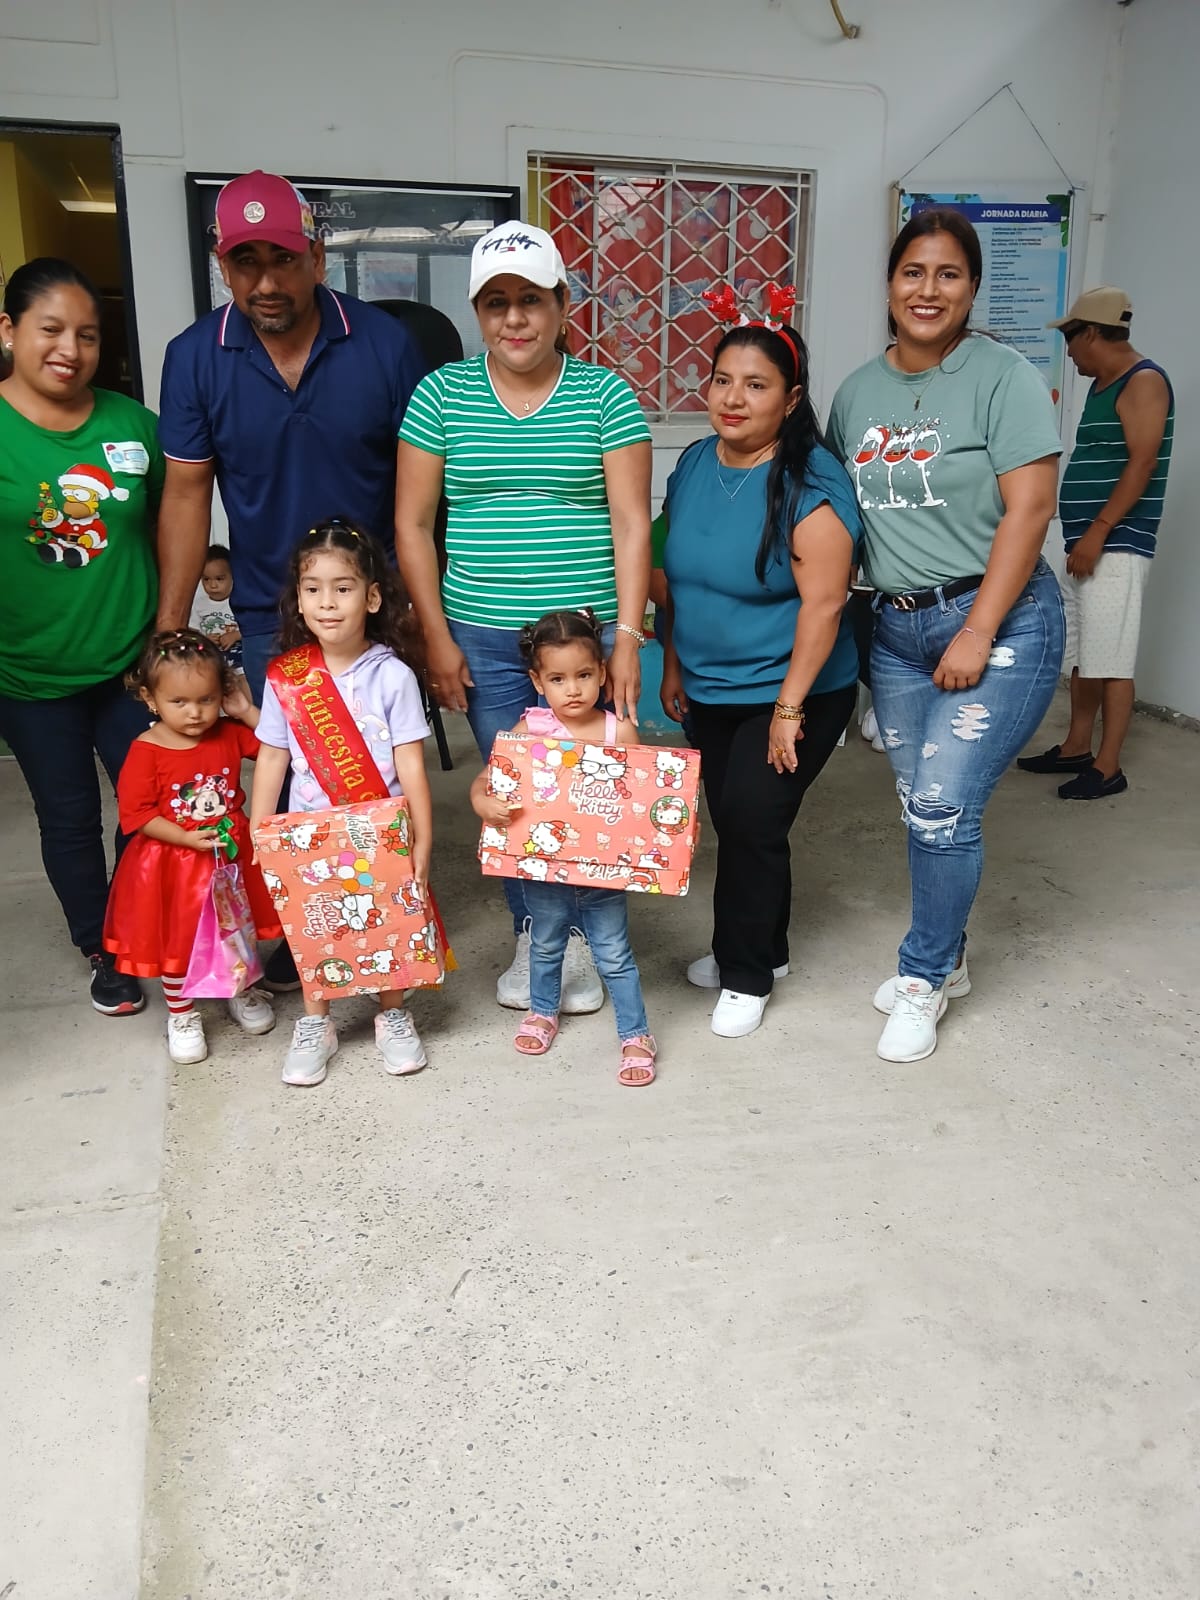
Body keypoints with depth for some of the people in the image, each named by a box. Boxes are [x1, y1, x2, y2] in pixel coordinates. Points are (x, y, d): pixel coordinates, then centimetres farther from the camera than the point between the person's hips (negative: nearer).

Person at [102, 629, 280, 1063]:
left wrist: (248, 713, -12)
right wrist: (187, 838, -24)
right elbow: (135, 813, -16)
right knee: (176, 942, 11)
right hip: (172, 865, -3)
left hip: (234, 853, 4)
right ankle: (181, 1015, 31)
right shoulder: (145, 751, -17)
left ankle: (242, 991, 45)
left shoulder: (230, 734, -6)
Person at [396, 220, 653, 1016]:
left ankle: (582, 938, 25)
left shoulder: (605, 394, 1)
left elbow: (631, 523, -2)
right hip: (482, 639, 1)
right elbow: (412, 523, 4)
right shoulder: (442, 393, 3)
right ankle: (530, 935, 28)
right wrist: (437, 637, -1)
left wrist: (628, 636, -9)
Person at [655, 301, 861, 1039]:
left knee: (752, 824, -4)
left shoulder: (811, 483, -19)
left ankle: (747, 975, 15)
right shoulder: (694, 465, 3)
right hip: (710, 689, 7)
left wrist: (788, 709, -20)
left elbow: (822, 604, -21)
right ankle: (760, 948, 34)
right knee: (733, 822, 14)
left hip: (788, 693, -6)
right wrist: (674, 665, 12)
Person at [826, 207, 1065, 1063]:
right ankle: (947, 959, 32)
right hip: (896, 629, 6)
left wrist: (977, 634, -17)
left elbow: (1028, 510, -14)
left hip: (998, 622, -5)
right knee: (922, 808, 11)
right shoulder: (859, 391, 9)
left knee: (944, 808, -8)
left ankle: (923, 979, 12)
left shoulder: (1004, 376, -8)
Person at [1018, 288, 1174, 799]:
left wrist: (1098, 532, -22)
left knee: (1110, 662, -7)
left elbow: (1141, 464, -18)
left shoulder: (1143, 382, -10)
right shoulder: (1102, 385, 18)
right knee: (1082, 656, 14)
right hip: (1085, 544, 9)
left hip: (1116, 546, -9)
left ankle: (1107, 769, -2)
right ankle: (1076, 749, 23)